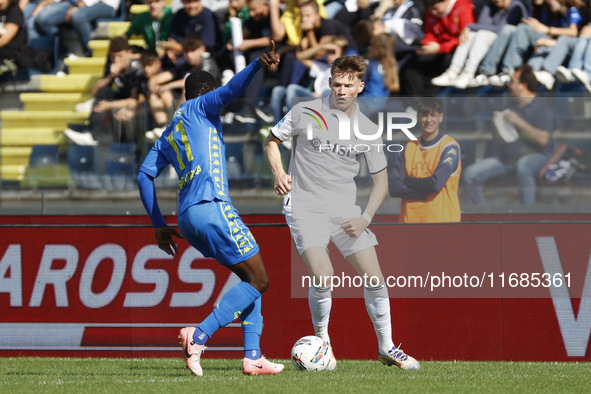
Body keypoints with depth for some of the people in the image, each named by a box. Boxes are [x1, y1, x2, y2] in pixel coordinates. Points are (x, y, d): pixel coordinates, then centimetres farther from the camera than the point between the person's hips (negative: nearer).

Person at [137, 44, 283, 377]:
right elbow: (230, 91, -12)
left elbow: (145, 176, 23)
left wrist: (159, 225, 23)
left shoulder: (168, 136, 26)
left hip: (188, 217, 8)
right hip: (211, 206, -8)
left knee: (252, 278, 15)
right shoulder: (199, 108, 8)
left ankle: (253, 356, 5)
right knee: (258, 281, -5)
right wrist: (258, 65, -26)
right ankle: (199, 335, -18)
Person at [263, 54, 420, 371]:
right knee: (322, 277, -21)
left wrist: (365, 219, -4)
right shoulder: (305, 113, -5)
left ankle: (387, 348, 14)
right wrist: (278, 173, -10)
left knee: (374, 278, -3)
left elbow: (380, 180, 10)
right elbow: (272, 141, 9)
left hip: (345, 210, 3)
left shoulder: (368, 130, 3)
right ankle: (322, 342, 2)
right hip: (305, 207, -3)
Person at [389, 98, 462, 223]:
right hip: (411, 219, 4)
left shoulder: (450, 146, -2)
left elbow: (436, 183, -15)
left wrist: (408, 181, -1)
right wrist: (424, 192, -9)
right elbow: (393, 187, 2)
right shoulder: (409, 148, 12)